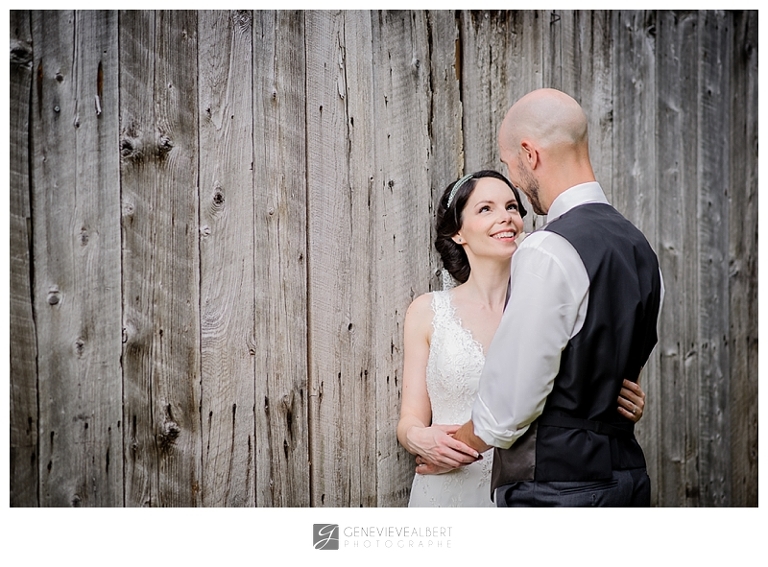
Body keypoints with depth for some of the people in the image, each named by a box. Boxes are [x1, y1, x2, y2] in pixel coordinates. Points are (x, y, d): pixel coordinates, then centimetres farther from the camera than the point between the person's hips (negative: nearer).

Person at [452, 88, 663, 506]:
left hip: (553, 491, -9)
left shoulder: (547, 254, -20)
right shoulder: (639, 247, 7)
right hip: (628, 476, 9)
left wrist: (451, 448, 0)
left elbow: (508, 406, -19)